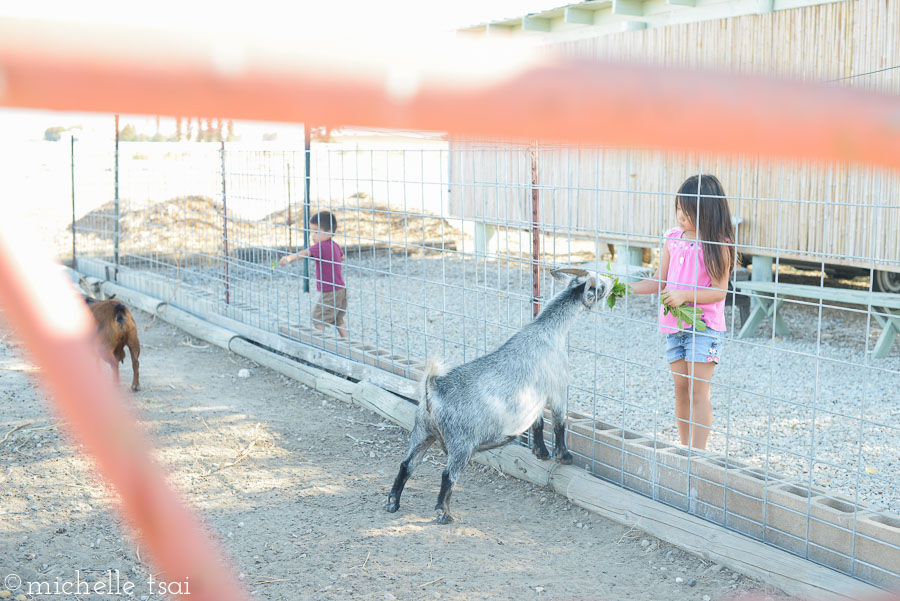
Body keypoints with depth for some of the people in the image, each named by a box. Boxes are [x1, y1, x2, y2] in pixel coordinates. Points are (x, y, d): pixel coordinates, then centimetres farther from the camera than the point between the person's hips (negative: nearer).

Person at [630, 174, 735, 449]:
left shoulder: (718, 245, -10)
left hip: (704, 326, -6)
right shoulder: (672, 239, 6)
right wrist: (626, 288, 3)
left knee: (698, 391, -5)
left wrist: (684, 296, -24)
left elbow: (719, 291, -14)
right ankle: (685, 450, 18)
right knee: (681, 388, 10)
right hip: (673, 324, 6)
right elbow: (660, 282, 12)